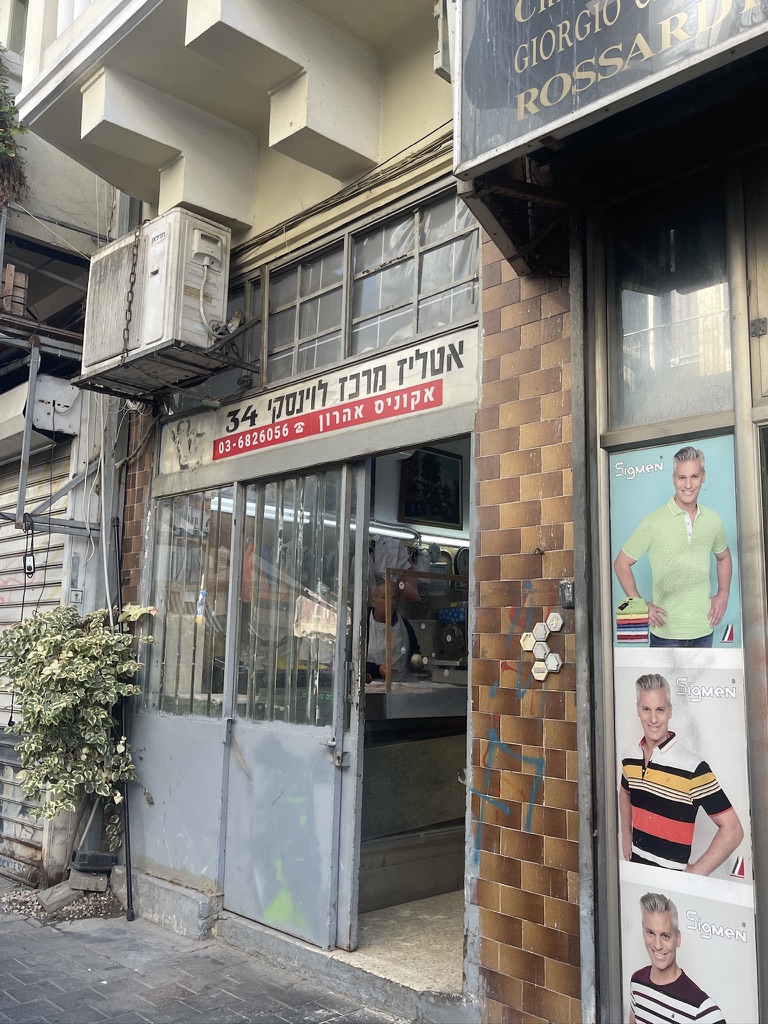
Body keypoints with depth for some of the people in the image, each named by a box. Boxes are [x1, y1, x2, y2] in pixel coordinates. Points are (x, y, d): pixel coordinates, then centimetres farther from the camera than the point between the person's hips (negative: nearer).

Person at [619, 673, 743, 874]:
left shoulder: (693, 768, -20)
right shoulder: (629, 760, -2)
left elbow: (732, 830, -18)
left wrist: (694, 874, -17)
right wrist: (626, 835, 11)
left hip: (671, 876, -5)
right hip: (636, 865, 5)